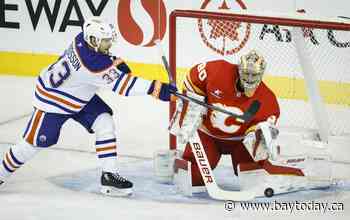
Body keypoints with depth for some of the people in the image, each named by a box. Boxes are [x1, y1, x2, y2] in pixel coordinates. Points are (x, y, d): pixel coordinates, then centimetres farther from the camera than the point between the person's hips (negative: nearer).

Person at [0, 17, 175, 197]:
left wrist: (116, 61, -5)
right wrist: (157, 89, -38)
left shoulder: (84, 39, -14)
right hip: (53, 99, -9)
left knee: (105, 123, -6)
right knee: (36, 141, 1)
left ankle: (109, 175, -3)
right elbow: (121, 84, -37)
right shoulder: (91, 62, -38)